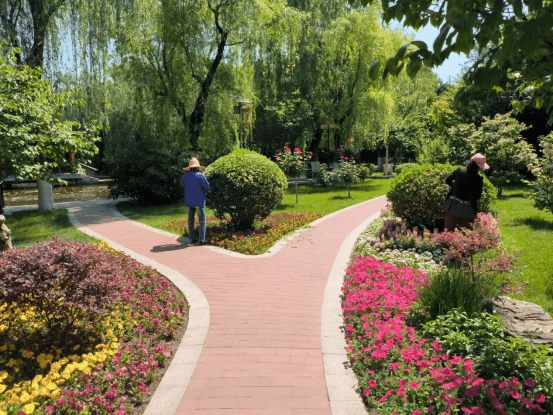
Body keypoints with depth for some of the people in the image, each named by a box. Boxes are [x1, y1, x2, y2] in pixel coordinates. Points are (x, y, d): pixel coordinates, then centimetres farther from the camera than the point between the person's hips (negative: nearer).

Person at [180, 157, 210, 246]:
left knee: (191, 220, 13)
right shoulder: (200, 176, -10)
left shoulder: (186, 176, 4)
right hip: (199, 201, -5)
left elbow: (181, 183, 25)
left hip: (189, 201, 5)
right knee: (202, 220, -1)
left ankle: (192, 238, 18)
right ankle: (201, 240, -7)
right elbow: (207, 187, -10)